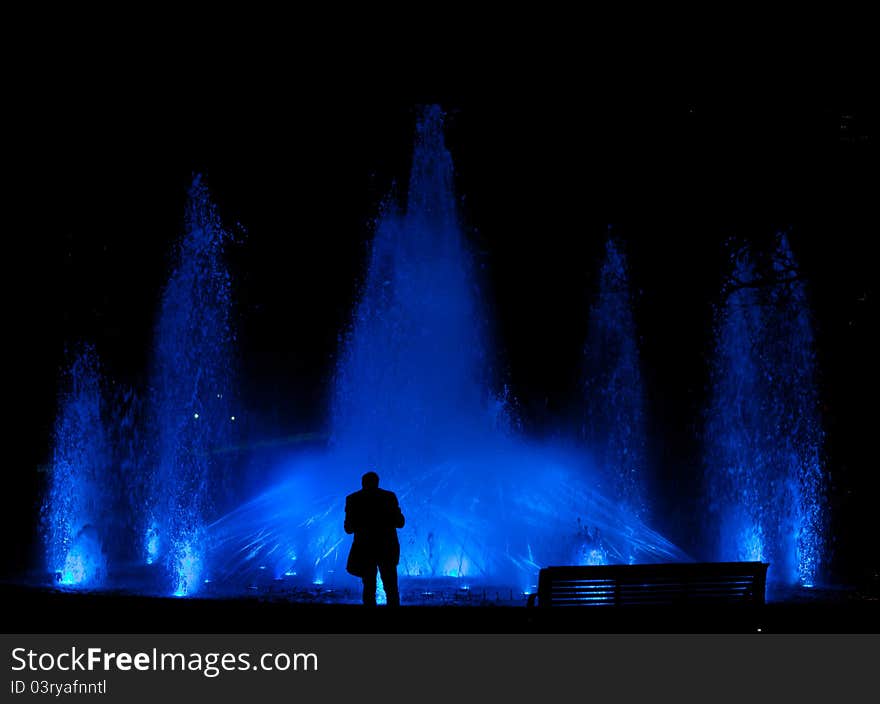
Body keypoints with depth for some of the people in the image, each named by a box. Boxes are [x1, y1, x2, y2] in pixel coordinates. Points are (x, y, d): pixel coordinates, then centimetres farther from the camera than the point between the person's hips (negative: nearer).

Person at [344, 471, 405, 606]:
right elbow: (400, 523, -1)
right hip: (387, 548, 0)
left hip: (364, 549, 0)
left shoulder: (352, 499, -2)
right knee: (391, 588, 7)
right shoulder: (389, 496, -2)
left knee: (369, 588, 11)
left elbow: (348, 528, -1)